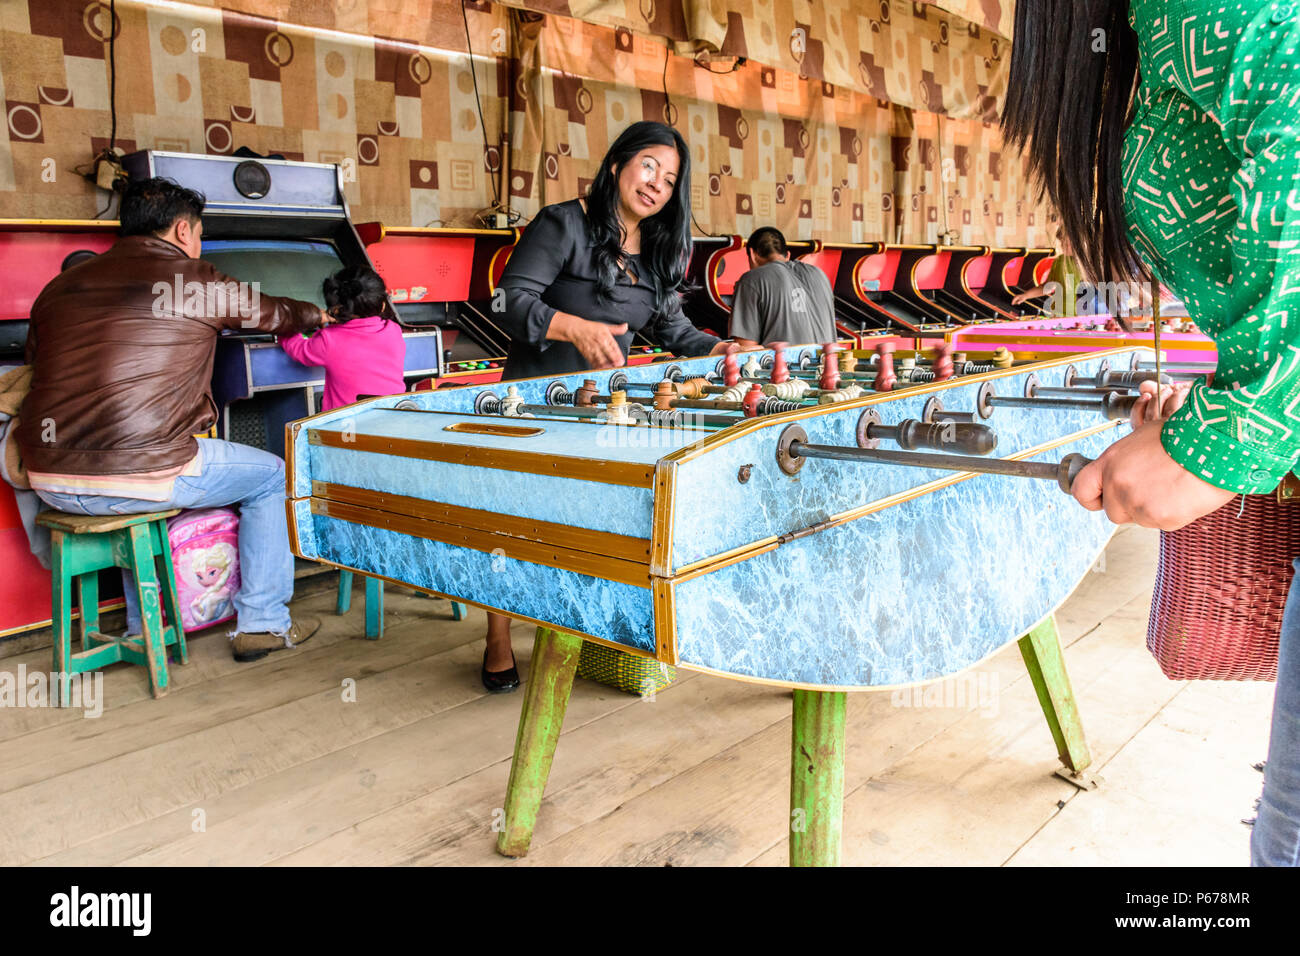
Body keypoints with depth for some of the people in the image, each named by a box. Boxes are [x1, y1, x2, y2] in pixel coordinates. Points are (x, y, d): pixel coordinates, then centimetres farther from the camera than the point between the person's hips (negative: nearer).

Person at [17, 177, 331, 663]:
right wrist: (315, 315, 39)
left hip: (50, 480, 7)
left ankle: (144, 627, 40)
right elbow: (272, 313, 16)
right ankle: (263, 623, 22)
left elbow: (35, 367, 21)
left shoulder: (60, 286, 15)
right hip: (142, 474, -6)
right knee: (271, 475, 17)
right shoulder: (196, 281, 0)